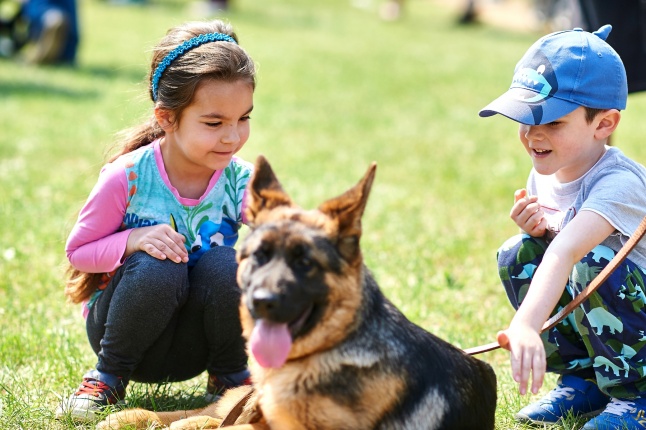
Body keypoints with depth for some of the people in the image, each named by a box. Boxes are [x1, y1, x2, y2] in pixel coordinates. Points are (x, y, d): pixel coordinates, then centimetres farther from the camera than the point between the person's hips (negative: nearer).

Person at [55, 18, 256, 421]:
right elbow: (78, 250, -8)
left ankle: (230, 378, -1)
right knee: (158, 267, -34)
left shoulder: (242, 181, -12)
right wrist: (133, 241, -28)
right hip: (123, 329, -2)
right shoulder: (128, 176, -18)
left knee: (225, 263, -29)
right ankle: (108, 377, -7)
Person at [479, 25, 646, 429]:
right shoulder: (545, 172, -2)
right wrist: (538, 232, -15)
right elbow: (554, 251, 9)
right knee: (519, 255, -10)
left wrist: (524, 325, -60)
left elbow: (566, 252, -45)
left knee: (595, 262, -33)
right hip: (585, 319, 7)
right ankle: (583, 378, 4)